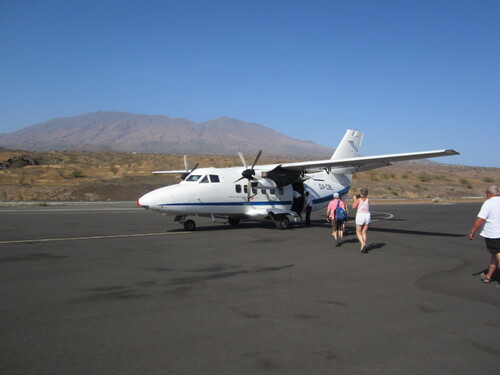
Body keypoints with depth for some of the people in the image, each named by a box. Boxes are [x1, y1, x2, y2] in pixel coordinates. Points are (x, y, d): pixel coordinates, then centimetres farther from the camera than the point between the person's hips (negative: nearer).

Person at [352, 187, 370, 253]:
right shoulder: (367, 200, 3)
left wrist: (355, 200, 8)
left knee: (358, 232, 7)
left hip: (360, 216, -4)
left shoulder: (359, 199, -9)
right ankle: (363, 247, 8)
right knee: (364, 233, 13)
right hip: (367, 216, 4)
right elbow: (368, 209, 14)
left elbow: (353, 207, -6)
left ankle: (363, 244, -16)